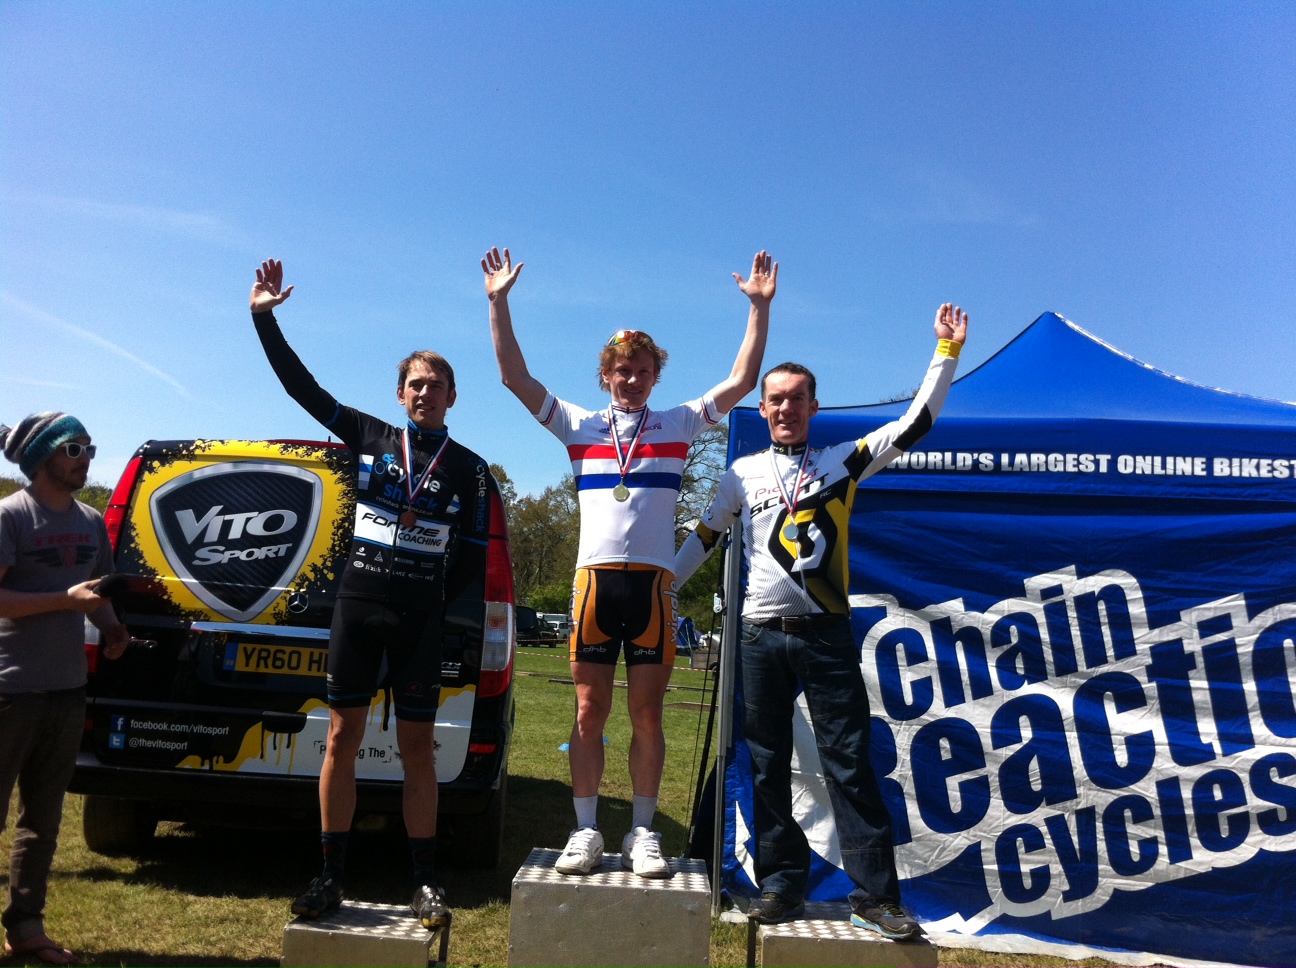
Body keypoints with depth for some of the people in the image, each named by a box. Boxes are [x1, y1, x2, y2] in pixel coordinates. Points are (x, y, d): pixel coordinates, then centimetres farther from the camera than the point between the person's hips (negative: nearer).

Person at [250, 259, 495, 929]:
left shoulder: (470, 469, 5)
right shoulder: (370, 437, 8)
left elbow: (474, 554, 6)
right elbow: (301, 386, 9)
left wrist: (432, 602, -1)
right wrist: (264, 317, 6)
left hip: (418, 619, -1)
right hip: (356, 604, 2)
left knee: (416, 745, 3)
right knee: (343, 736, 5)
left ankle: (425, 883, 14)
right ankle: (331, 877, 18)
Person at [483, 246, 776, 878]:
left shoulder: (678, 424, 13)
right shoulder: (579, 425, 14)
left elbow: (741, 382, 7)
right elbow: (515, 377, 10)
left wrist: (760, 307, 4)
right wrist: (498, 302, 5)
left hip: (653, 581, 0)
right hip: (595, 578, 1)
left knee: (646, 713, 4)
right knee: (589, 712, 3)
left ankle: (643, 833, 15)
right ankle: (586, 830, 14)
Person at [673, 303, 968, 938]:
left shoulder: (843, 461, 5)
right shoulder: (743, 473, 9)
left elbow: (915, 422, 1)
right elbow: (704, 537, 16)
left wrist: (947, 350, -2)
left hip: (826, 635, -2)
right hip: (762, 636, 2)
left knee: (849, 764, 0)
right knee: (768, 766, 8)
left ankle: (875, 894, 10)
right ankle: (782, 884, 22)